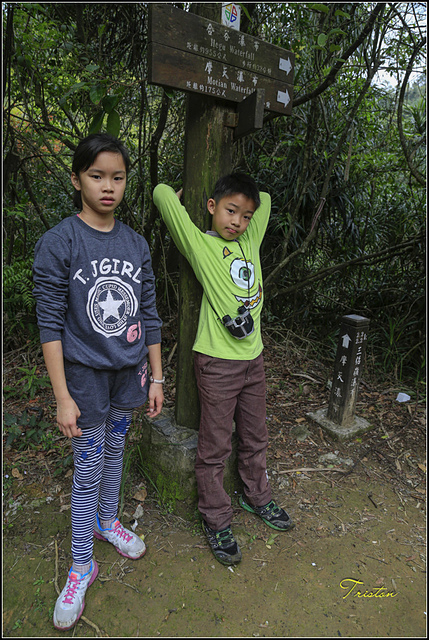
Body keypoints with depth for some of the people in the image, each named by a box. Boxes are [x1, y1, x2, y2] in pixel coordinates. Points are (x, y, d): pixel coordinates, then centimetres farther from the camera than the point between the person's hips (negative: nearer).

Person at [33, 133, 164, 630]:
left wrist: (155, 377, 5)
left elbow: (148, 315, 4)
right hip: (86, 374, -4)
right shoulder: (58, 243, -12)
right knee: (88, 468, 7)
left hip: (129, 371, 4)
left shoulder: (137, 244, 1)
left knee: (115, 450, 21)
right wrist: (62, 397, -13)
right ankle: (81, 566, 29)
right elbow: (50, 324, -12)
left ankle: (107, 520, 47)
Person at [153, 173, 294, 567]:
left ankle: (257, 497, 44)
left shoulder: (250, 242, 9)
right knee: (215, 447, 8)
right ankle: (216, 520, 28)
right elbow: (163, 194, -14)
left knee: (255, 438, 22)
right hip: (218, 362, -6)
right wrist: (176, 197, 6)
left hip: (253, 358, 6)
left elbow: (265, 200, 24)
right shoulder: (200, 244, -8)